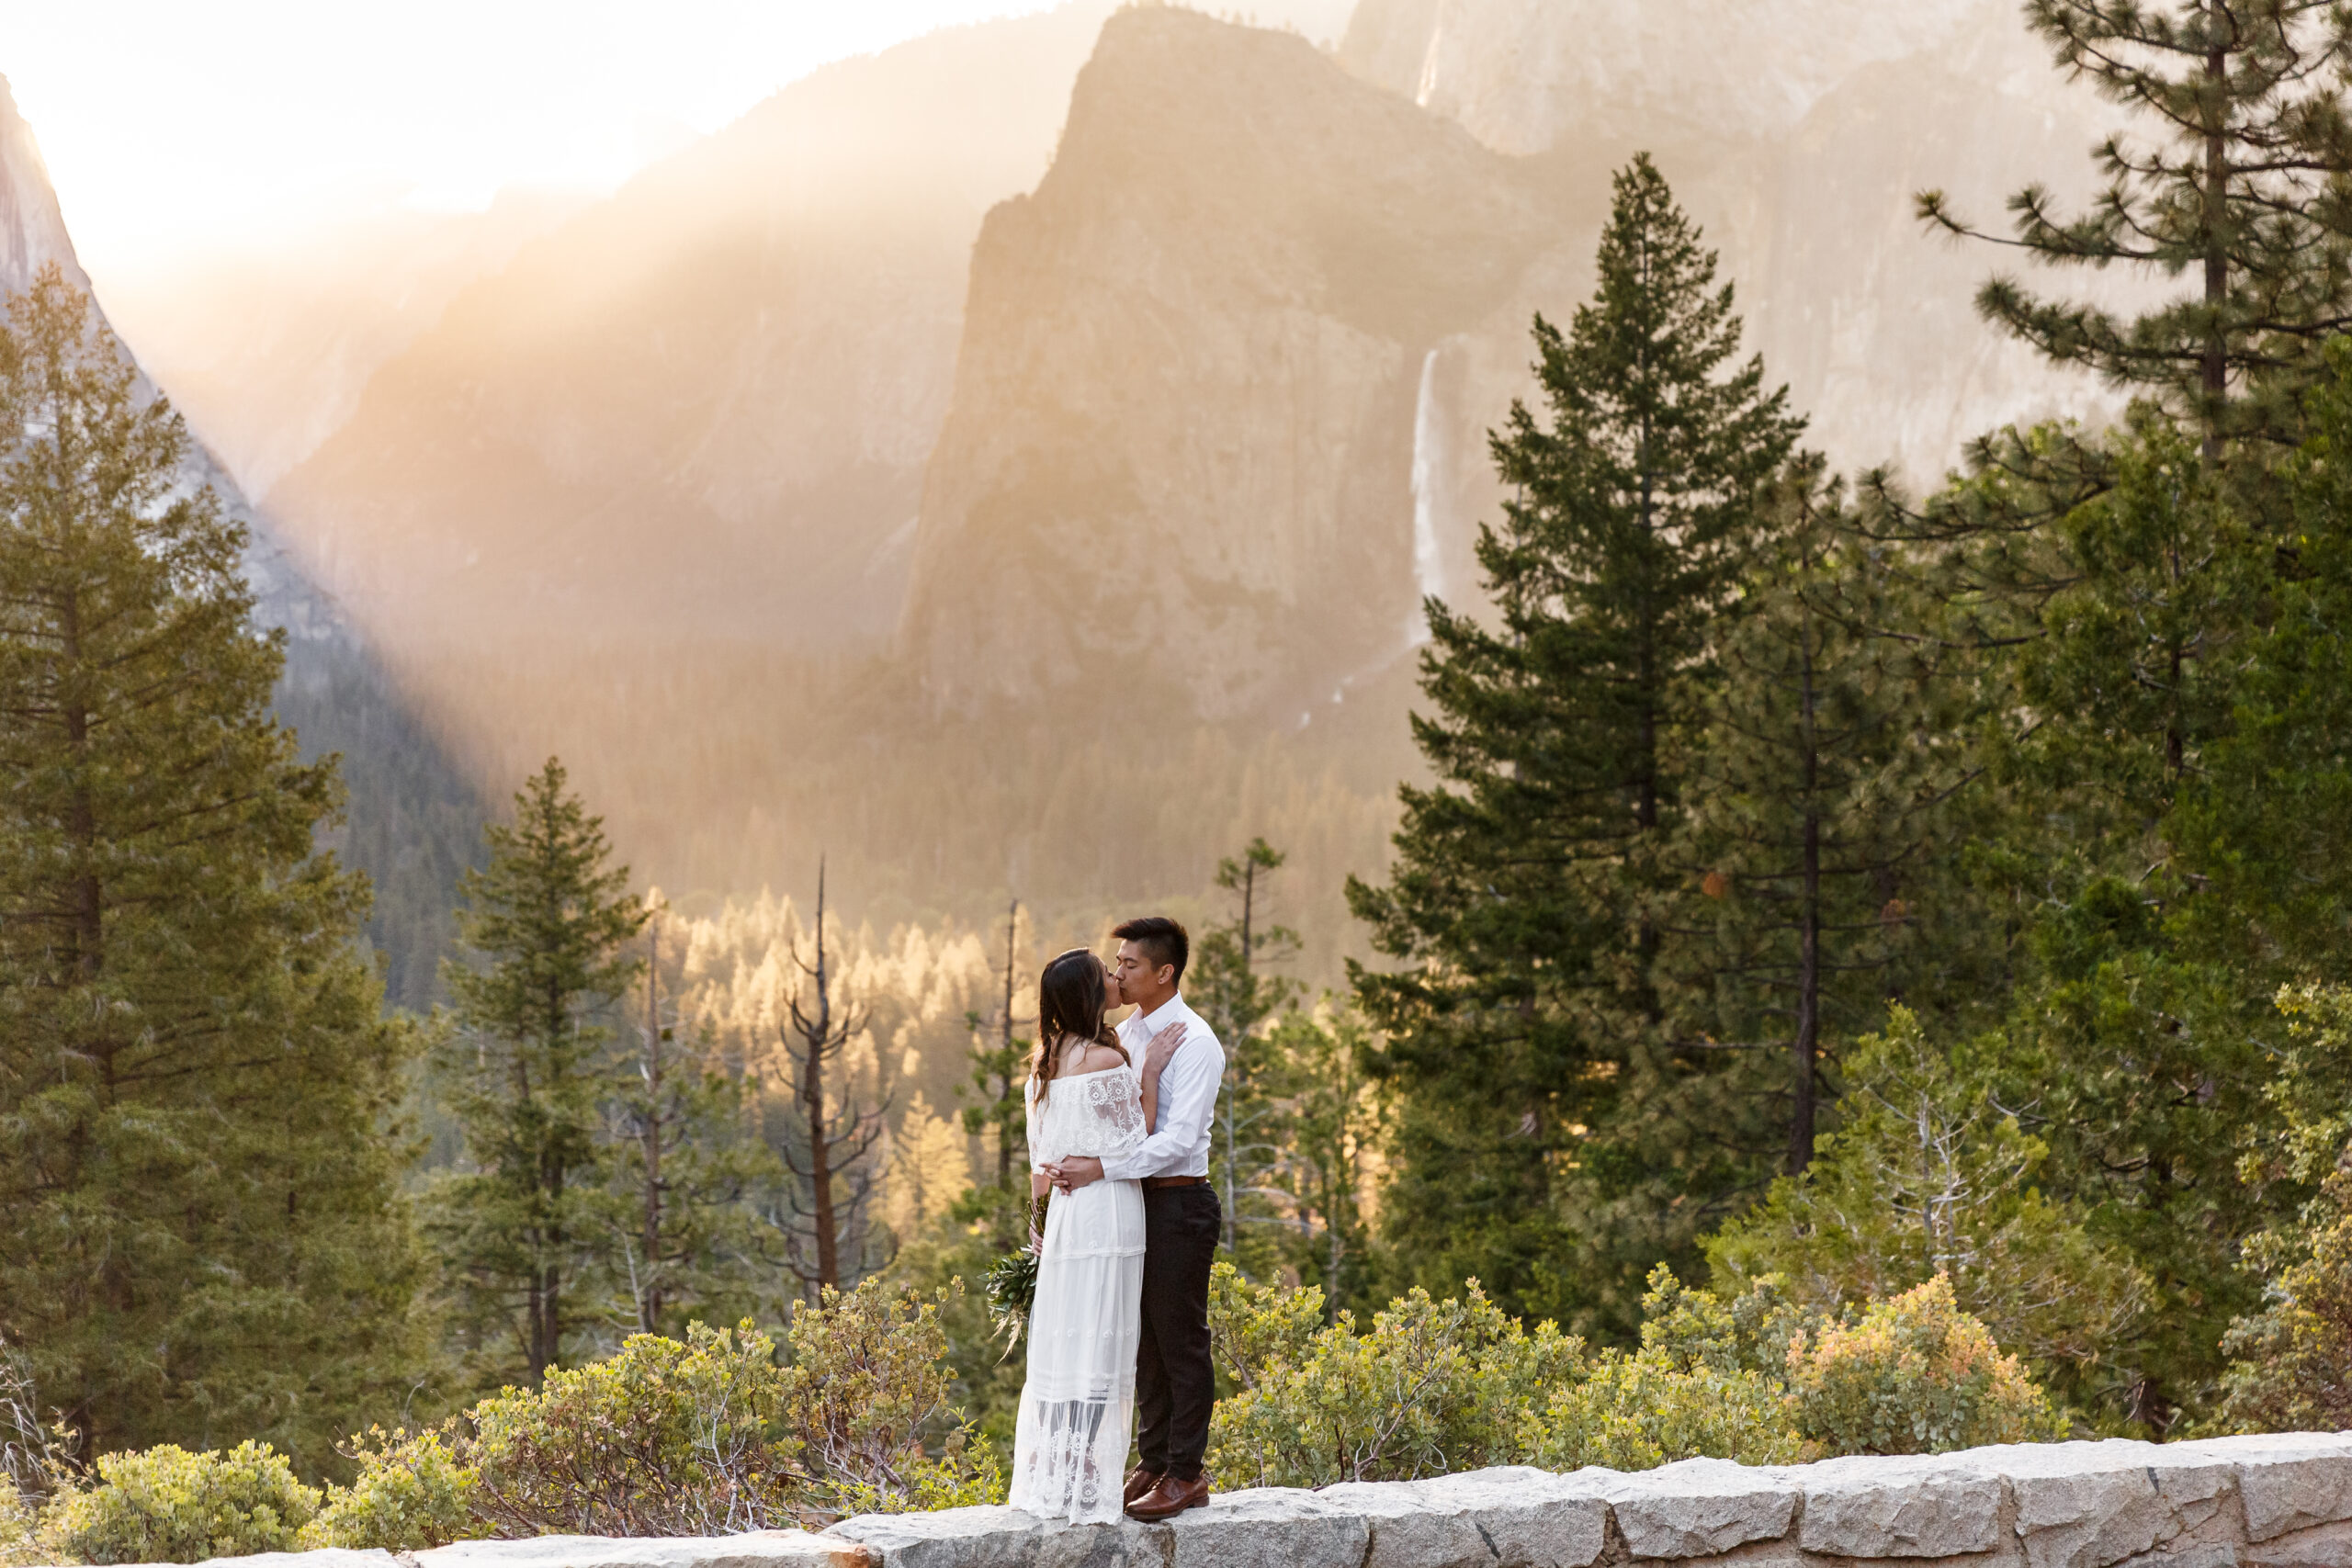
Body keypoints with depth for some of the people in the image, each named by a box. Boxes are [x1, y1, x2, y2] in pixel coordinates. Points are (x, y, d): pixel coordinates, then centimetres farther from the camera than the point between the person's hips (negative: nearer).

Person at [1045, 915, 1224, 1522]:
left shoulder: (1194, 1043, -13)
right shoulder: (1126, 1035, 11)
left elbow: (1179, 1139, -21)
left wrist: (1099, 1168, -26)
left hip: (1179, 1203, -8)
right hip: (1132, 1200, 8)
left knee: (1180, 1340, -1)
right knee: (1144, 1339, 13)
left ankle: (1185, 1474, 6)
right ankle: (1153, 1464, 22)